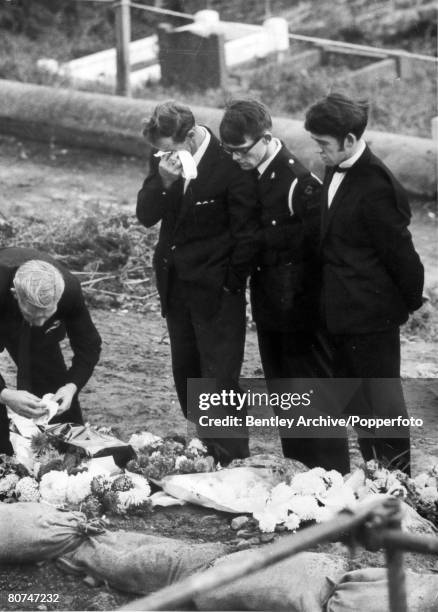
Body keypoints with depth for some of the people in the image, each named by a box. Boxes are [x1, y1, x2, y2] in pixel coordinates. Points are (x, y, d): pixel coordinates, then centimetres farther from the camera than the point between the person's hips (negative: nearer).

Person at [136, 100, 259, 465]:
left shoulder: (228, 165, -19)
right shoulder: (163, 159, -1)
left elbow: (246, 233, -13)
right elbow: (146, 216, -5)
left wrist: (231, 286, -9)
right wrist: (164, 182, -23)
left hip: (217, 290, -7)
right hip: (176, 284, 7)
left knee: (219, 379, -7)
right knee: (186, 376, 14)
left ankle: (233, 462, 0)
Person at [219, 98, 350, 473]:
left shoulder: (298, 182, -20)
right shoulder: (250, 175, 4)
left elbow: (316, 243, -18)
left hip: (300, 307, -8)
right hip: (270, 306, 8)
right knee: (281, 393, 16)